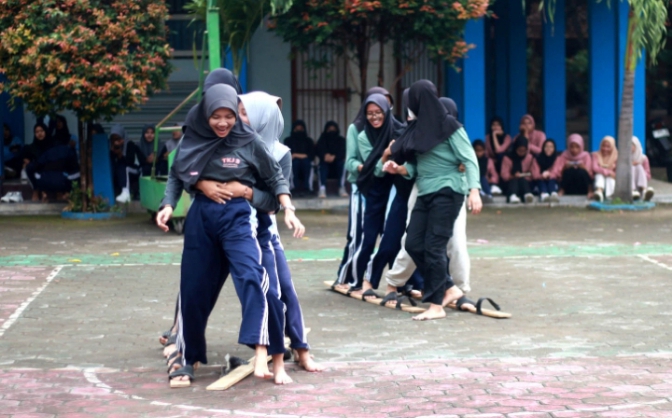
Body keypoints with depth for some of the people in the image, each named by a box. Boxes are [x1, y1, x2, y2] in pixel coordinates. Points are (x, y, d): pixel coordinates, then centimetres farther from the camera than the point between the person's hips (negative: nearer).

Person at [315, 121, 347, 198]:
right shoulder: (322, 140, 11)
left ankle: (342, 188, -37)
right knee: (322, 163, -34)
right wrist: (325, 155, -30)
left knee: (342, 163, -32)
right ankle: (322, 188, -48)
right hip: (326, 164, 0)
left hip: (338, 162, 0)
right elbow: (318, 151, -6)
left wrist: (334, 157, -30)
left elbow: (343, 152, -9)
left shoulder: (341, 140, 9)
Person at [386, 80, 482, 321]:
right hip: (425, 194, 8)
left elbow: (469, 159, -12)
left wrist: (474, 190, -23)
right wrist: (399, 169, -3)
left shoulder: (449, 126, -9)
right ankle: (449, 289, 15)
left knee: (433, 247, -8)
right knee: (413, 244, 3)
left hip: (446, 193, -8)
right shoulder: (418, 128, 12)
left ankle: (437, 305, 0)